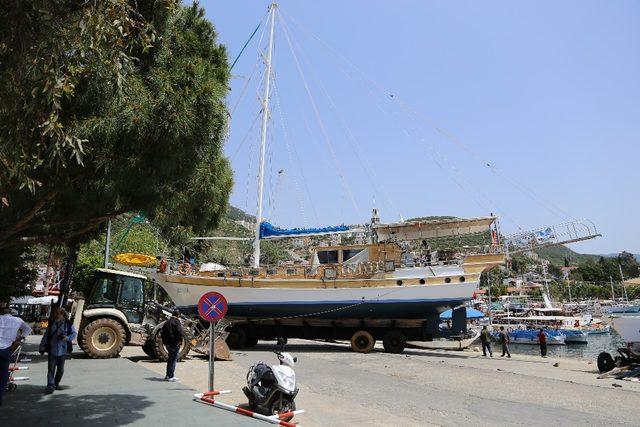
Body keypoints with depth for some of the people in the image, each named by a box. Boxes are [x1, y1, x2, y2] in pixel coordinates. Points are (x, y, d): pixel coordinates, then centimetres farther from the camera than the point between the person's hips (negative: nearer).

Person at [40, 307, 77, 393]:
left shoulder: (68, 324, -2)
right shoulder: (51, 323, 3)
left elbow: (75, 333, 0)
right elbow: (46, 335, 8)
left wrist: (67, 338, -18)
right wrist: (42, 346, 3)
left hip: (63, 350, 0)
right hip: (52, 350, 0)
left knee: (60, 369, 11)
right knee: (51, 369, -5)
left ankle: (56, 384, 27)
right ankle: (50, 385, -4)